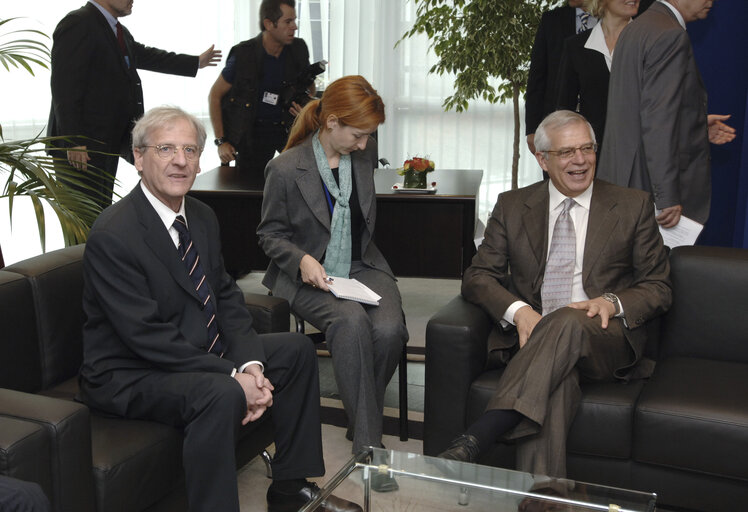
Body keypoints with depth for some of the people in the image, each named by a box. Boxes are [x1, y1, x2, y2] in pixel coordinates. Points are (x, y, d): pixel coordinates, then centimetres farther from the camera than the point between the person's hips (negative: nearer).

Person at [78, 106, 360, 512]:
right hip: (128, 375, -9)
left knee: (296, 349, 7)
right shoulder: (112, 234, -22)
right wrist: (233, 376, -25)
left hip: (198, 355, 9)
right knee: (221, 395, -35)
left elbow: (226, 297, 6)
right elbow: (148, 337, -26)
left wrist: (251, 363, -12)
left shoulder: (202, 218, 5)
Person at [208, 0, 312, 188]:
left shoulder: (298, 49, -4)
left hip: (288, 128, 3)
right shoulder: (243, 55, -14)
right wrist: (221, 141, -9)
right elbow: (215, 95, -4)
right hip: (253, 132, -2)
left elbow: (310, 88, 16)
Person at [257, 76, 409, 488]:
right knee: (351, 321, -35)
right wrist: (302, 259, -17)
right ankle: (367, 441, -25)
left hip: (362, 267, 4)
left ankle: (361, 417, -2)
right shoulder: (285, 168, -9)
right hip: (310, 277, -4)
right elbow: (270, 233, -2)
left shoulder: (363, 154, 5)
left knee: (389, 329, -28)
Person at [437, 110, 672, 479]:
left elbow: (659, 288, 12)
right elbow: (477, 277, 8)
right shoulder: (512, 206, 14)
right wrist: (518, 310, -14)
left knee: (568, 322, -38)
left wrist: (612, 303, -11)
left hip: (605, 342, -1)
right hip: (534, 338, 1)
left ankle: (471, 444, -48)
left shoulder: (633, 206, 11)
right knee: (555, 384, -37)